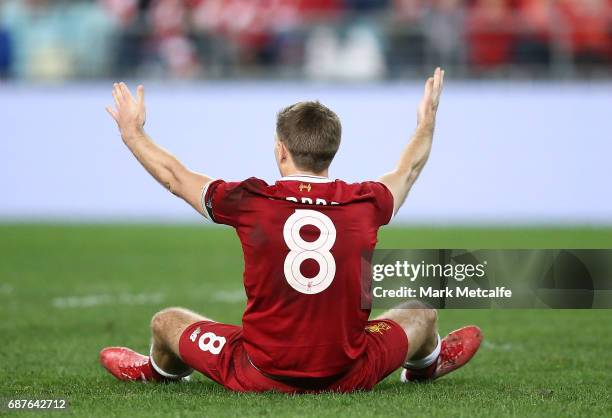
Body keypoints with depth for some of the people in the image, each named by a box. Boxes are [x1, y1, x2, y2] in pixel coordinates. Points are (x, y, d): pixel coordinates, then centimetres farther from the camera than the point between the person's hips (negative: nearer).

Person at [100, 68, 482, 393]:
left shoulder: (250, 202, -11)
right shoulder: (364, 204, -6)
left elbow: (175, 176, 8)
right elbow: (408, 171, 19)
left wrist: (132, 132, 26)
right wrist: (428, 123, 39)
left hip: (260, 378, -1)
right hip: (348, 379, 2)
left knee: (167, 322, 24)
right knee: (422, 314, 29)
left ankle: (158, 372, 59)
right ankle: (428, 364, 64)